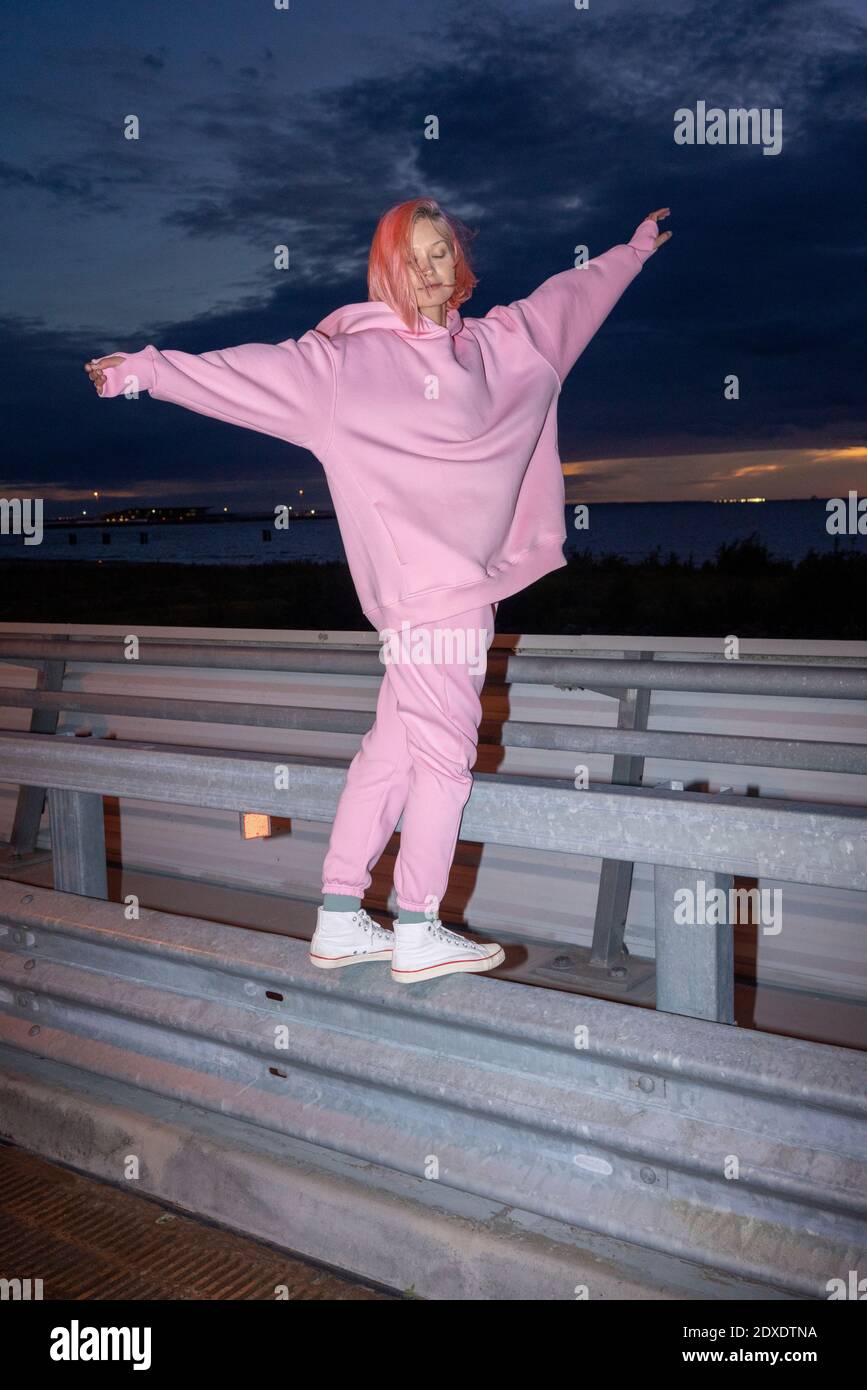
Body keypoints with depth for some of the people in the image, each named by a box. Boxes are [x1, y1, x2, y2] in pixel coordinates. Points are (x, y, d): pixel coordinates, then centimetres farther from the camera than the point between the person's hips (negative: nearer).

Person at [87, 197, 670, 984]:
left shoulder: (499, 345, 15)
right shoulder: (350, 357, -1)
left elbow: (568, 298, 29)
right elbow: (251, 371, -2)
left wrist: (635, 250, 43)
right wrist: (147, 371, -4)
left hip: (469, 583, 6)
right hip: (427, 589, -6)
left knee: (392, 753, 9)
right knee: (445, 755, -3)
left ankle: (340, 920, 17)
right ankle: (417, 934, 10)